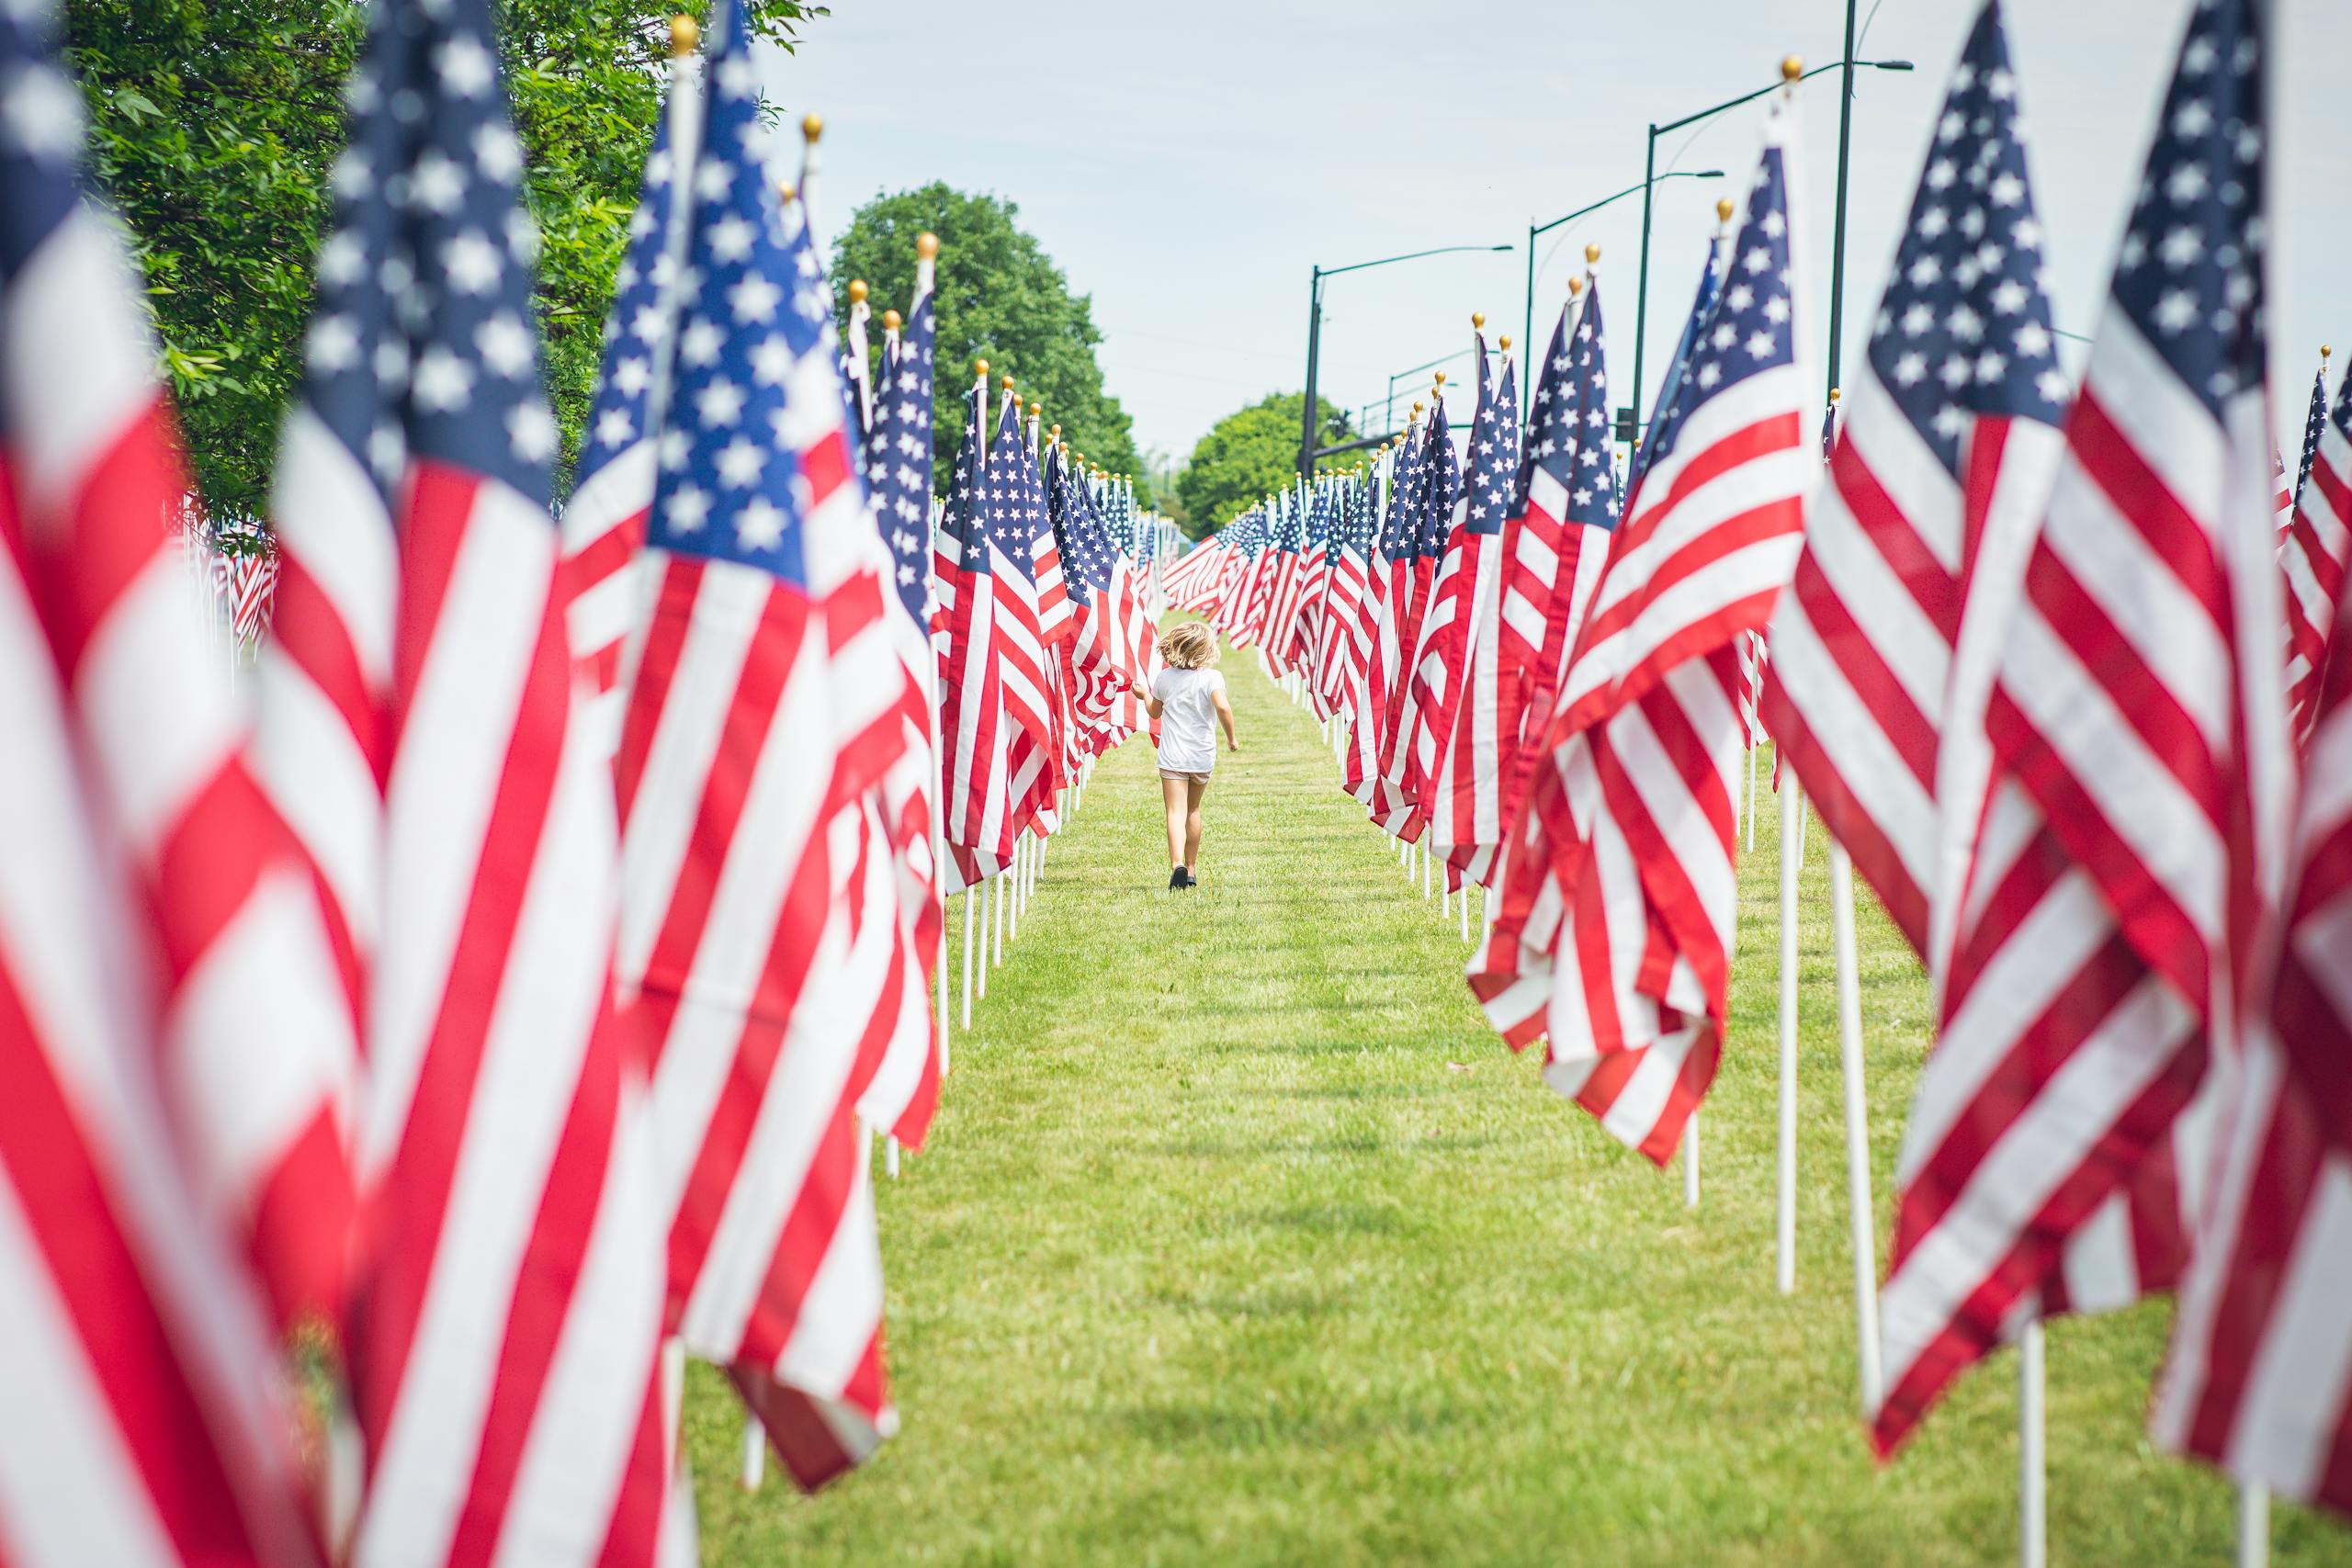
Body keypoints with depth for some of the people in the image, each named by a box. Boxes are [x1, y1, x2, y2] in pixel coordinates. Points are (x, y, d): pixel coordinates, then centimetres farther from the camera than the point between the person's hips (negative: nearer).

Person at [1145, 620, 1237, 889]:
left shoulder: (1164, 678, 2)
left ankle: (1177, 865, -32)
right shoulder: (1211, 677, -7)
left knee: (1176, 812, -10)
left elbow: (1154, 711, 18)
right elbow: (1223, 707, -24)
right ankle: (1190, 870, 27)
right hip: (1203, 756, 1)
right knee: (1193, 810, 19)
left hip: (1172, 756, -1)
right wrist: (1231, 738, -9)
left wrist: (1144, 694, 39)